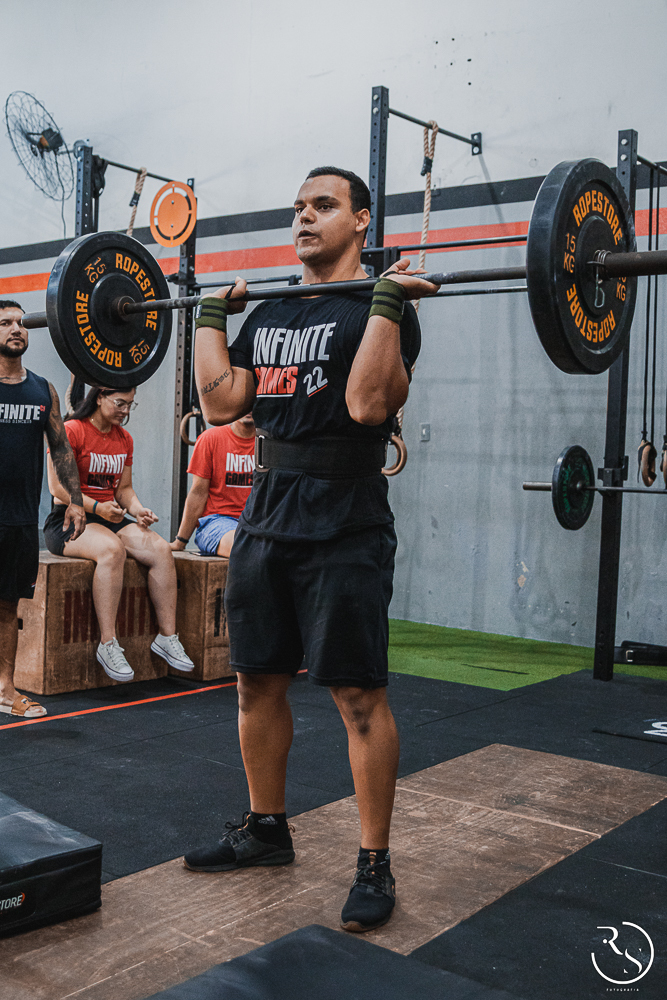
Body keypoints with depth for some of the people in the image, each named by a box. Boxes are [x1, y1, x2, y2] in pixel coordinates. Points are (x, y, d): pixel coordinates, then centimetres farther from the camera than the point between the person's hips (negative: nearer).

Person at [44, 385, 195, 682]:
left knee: (161, 549, -19)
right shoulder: (71, 431, -7)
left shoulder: (124, 439, 15)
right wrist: (96, 507, -24)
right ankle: (107, 644, -34)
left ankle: (167, 636, -14)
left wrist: (138, 510, -4)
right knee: (112, 549, -37)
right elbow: (57, 486, -14)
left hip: (109, 517, 7)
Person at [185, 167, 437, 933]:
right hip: (265, 522, 7)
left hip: (343, 531, -7)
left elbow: (367, 403, -22)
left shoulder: (380, 308, -4)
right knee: (257, 681, 14)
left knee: (358, 695, -2)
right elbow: (220, 404, 7)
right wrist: (211, 314, 10)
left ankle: (374, 865, 10)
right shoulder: (270, 314, 16)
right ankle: (266, 830, 31)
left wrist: (388, 299, -21)